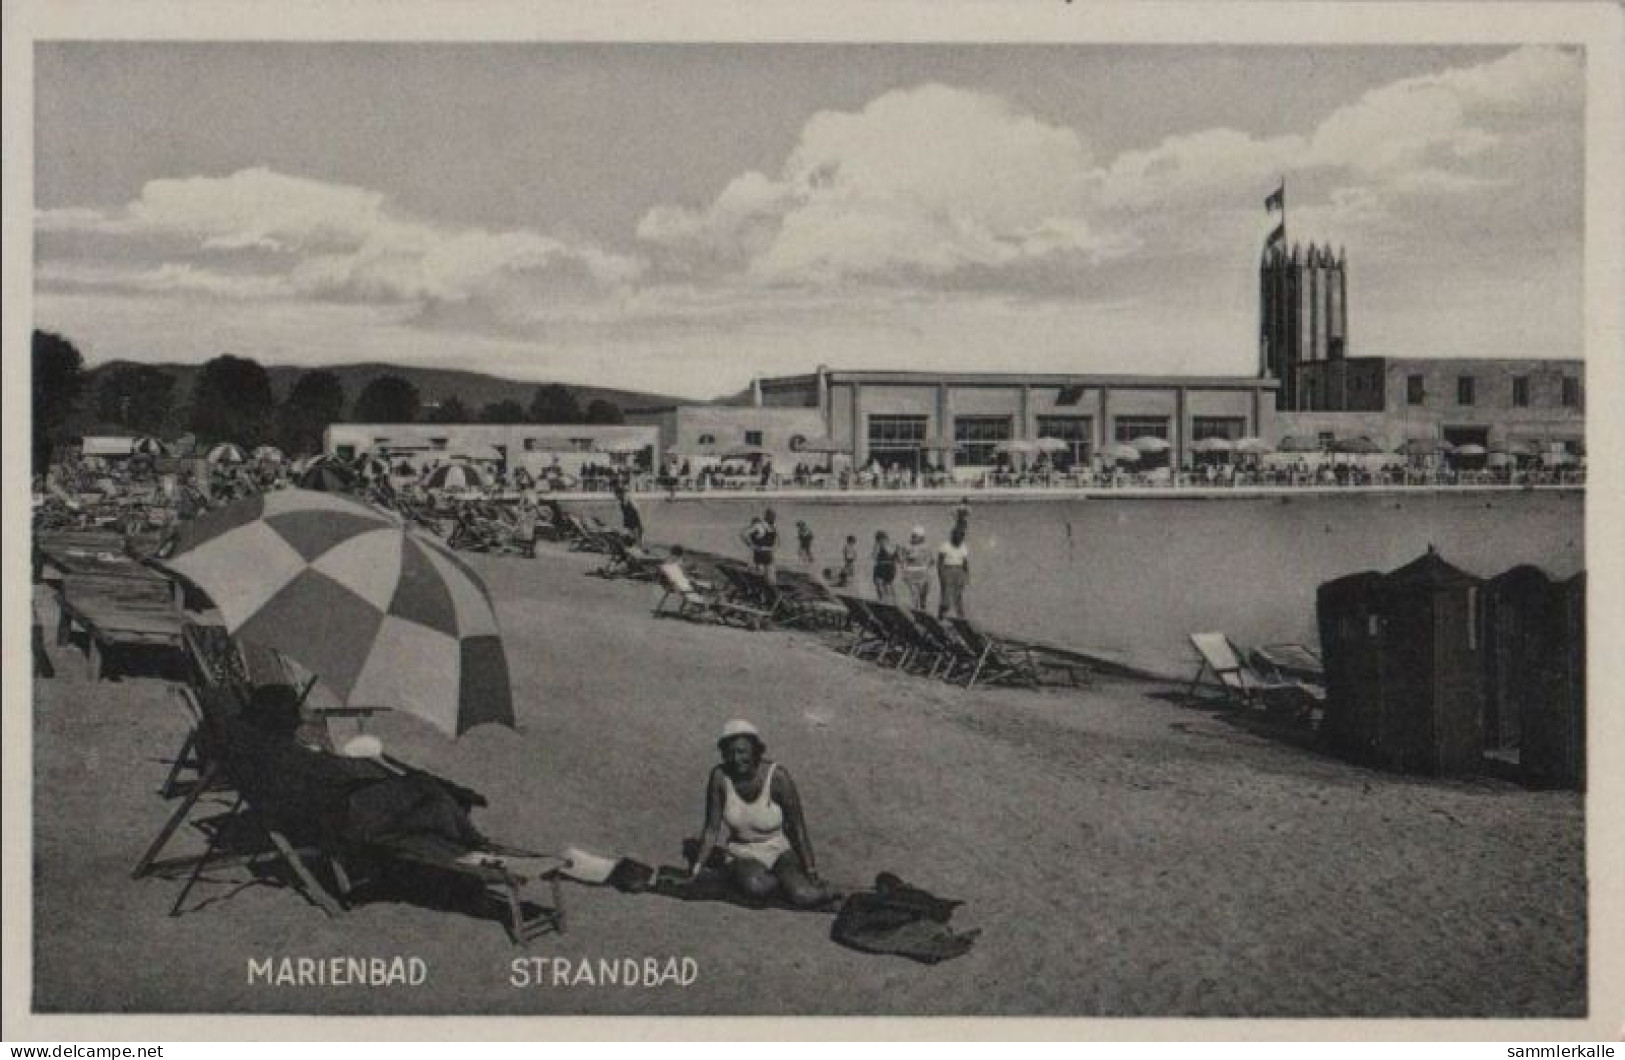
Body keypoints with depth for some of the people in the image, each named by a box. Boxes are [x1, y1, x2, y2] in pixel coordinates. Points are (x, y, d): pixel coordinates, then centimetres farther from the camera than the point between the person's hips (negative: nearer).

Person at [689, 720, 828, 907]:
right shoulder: (720, 776, -14)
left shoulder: (778, 777, -19)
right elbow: (712, 830, -7)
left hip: (780, 850, -1)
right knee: (754, 886, -36)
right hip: (744, 856, 1)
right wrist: (694, 870, -12)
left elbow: (798, 828, -13)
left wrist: (811, 873, -15)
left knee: (803, 895, -29)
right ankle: (787, 879, -3)